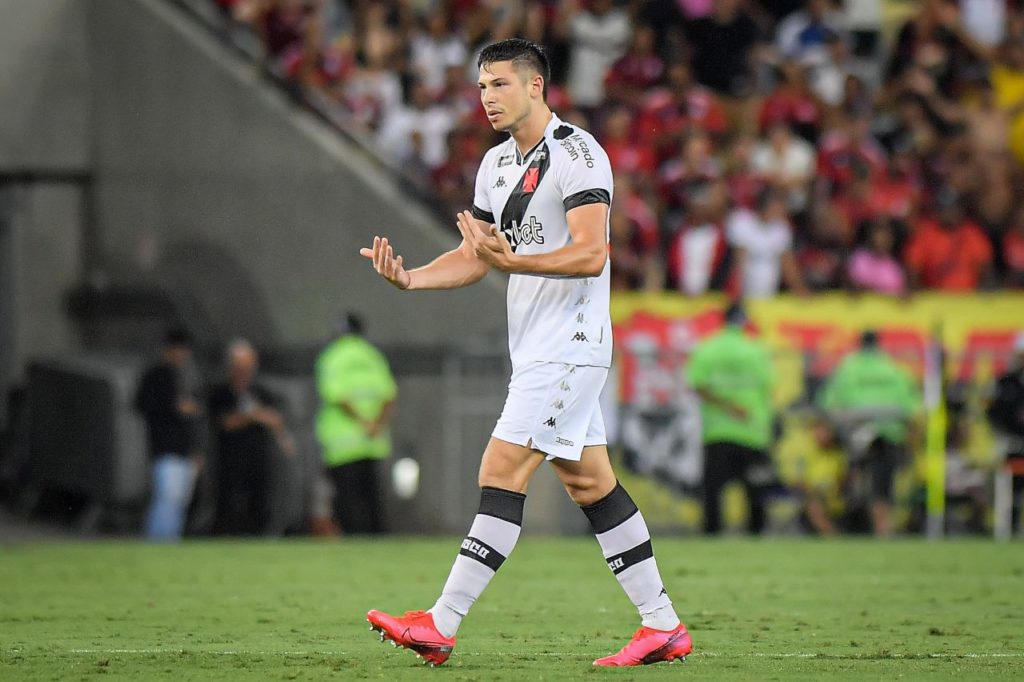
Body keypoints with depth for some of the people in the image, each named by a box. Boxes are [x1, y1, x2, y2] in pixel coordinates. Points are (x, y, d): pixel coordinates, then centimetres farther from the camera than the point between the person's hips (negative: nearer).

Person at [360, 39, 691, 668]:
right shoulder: (497, 163, 14)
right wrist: (409, 277, -2)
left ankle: (441, 626, -14)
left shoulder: (577, 153, -13)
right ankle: (663, 627, 13)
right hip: (536, 350, 9)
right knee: (591, 483, 9)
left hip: (569, 349, -9)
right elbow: (474, 259, 16)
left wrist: (514, 261, -36)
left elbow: (591, 254, -22)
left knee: (502, 474, -12)